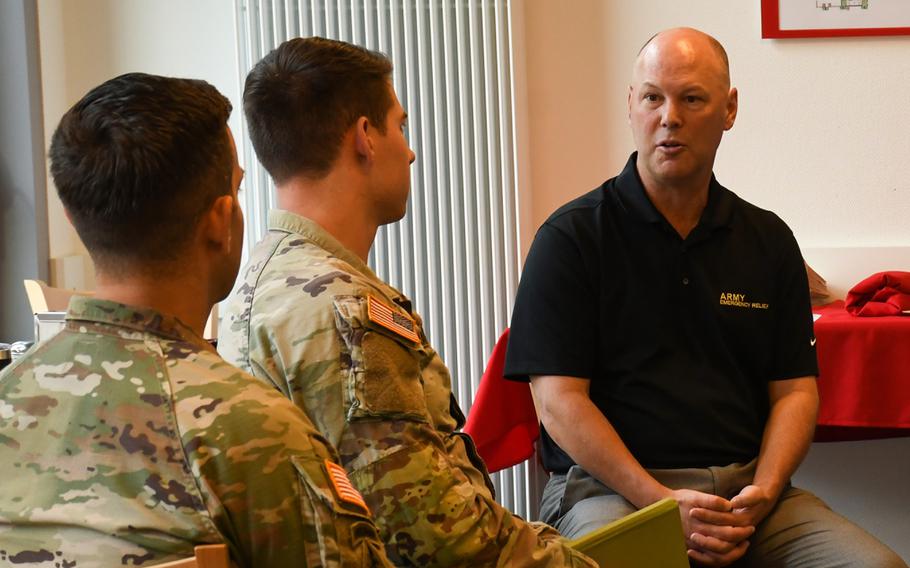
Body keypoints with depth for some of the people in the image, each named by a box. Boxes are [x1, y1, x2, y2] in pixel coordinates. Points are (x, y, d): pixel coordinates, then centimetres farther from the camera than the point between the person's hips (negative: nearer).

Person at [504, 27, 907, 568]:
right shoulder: (571, 238, 1)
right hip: (611, 487, -3)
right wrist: (661, 502, -16)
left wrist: (763, 493, -8)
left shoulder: (769, 241, 14)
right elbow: (560, 402, -6)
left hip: (748, 488, 4)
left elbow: (795, 390, 12)